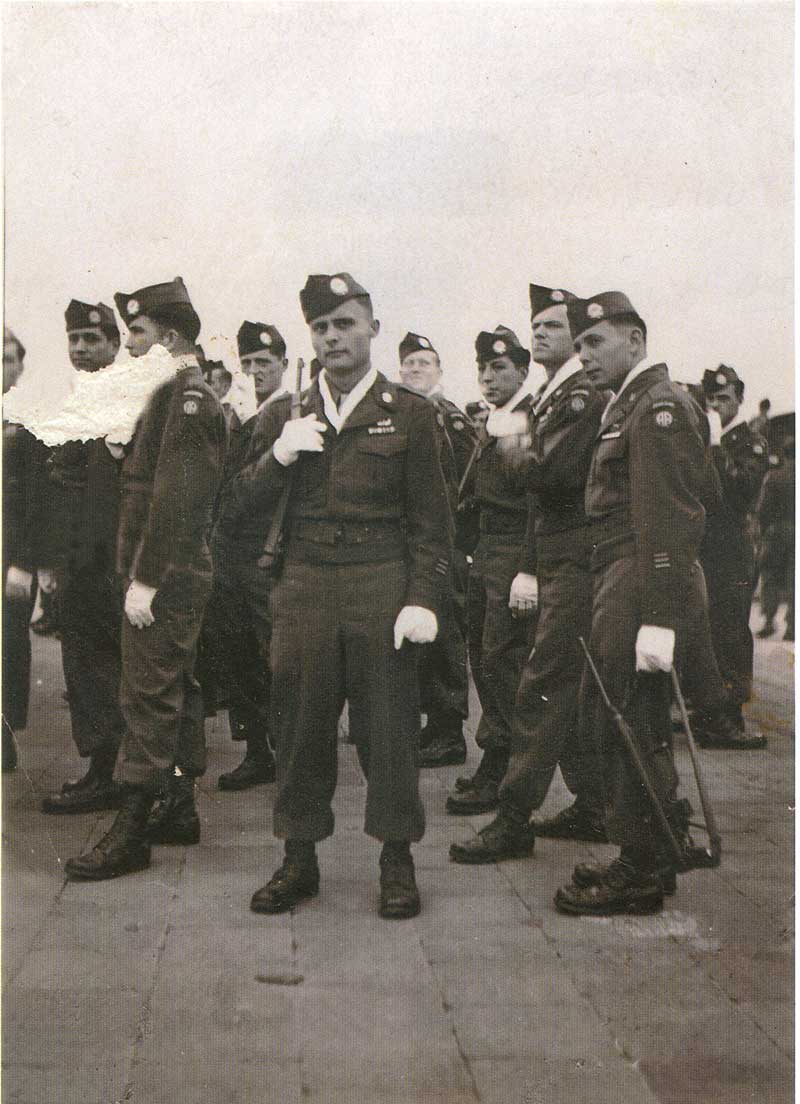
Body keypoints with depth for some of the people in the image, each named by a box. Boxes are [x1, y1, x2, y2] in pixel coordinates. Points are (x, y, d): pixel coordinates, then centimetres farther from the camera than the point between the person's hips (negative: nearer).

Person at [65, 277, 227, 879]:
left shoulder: (186, 396, -15)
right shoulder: (186, 394, 17)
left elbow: (175, 495, -22)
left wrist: (146, 578, -23)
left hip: (165, 578, -10)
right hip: (179, 574, 10)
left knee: (149, 698, -7)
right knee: (177, 692, 15)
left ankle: (131, 834, -2)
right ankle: (180, 808, 24)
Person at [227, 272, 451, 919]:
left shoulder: (410, 415, 5)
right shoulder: (283, 418, 13)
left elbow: (430, 521, 2)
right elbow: (245, 505, 10)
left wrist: (423, 599, -7)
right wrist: (278, 456, -8)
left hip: (382, 590, -2)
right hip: (304, 592, 3)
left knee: (389, 725, 2)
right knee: (301, 726, 5)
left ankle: (397, 861, 15)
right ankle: (299, 860, 17)